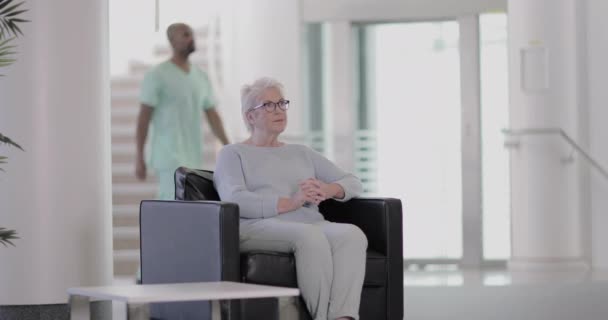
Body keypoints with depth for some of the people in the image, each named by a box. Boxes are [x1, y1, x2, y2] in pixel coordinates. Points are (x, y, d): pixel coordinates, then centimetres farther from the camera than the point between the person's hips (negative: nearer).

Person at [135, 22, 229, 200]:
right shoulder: (156, 76, -5)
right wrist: (139, 158, -8)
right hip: (170, 158, -6)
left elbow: (212, 115, 14)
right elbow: (143, 118, -5)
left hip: (194, 158, 6)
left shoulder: (201, 77, 13)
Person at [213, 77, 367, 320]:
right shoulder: (232, 154, 14)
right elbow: (235, 200, -6)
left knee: (352, 234, -31)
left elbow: (353, 183, 21)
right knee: (310, 235, -39)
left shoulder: (302, 153, 30)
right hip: (260, 227, -4)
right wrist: (291, 203, -18)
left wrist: (328, 190, -4)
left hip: (312, 225, 5)